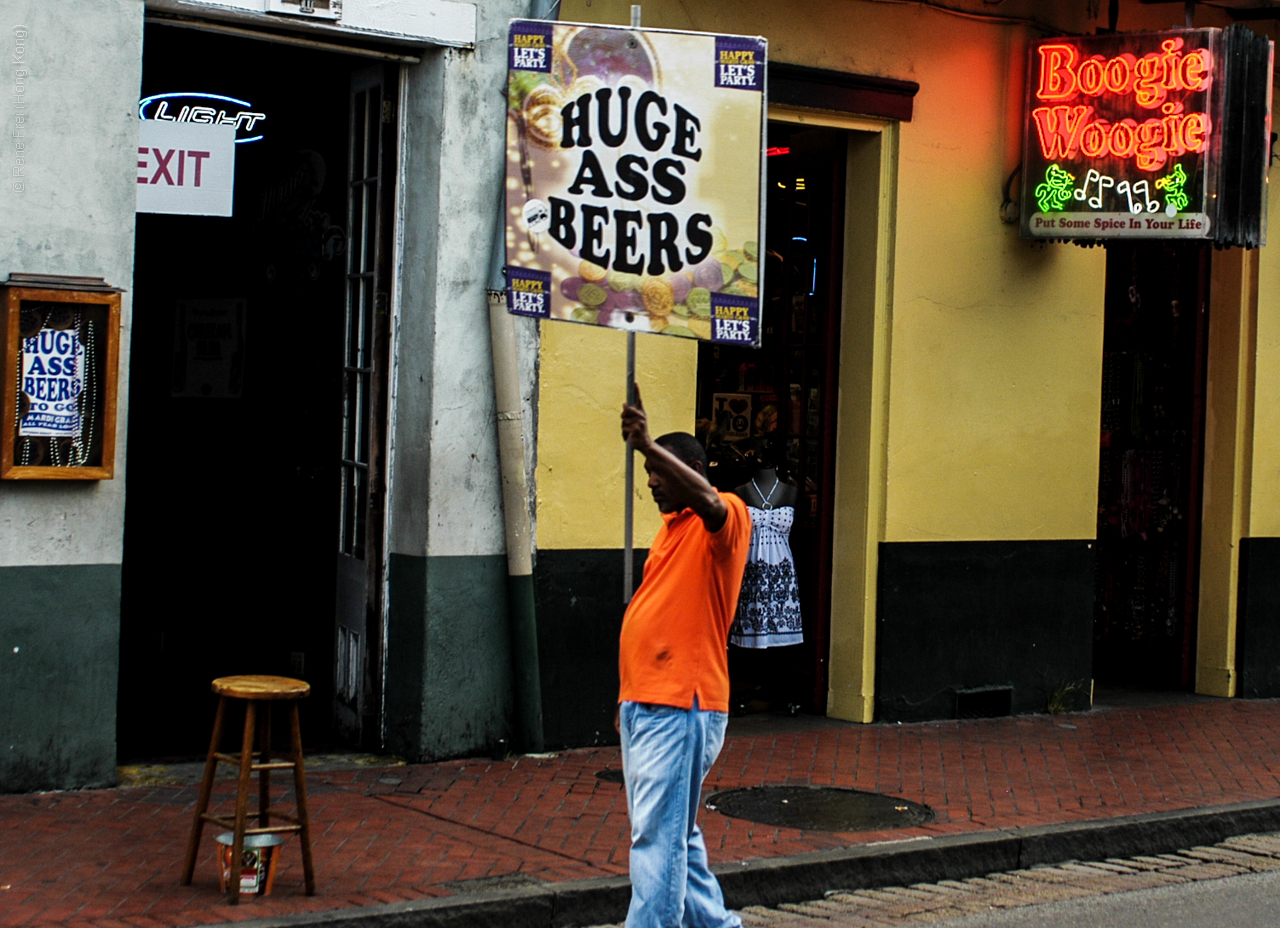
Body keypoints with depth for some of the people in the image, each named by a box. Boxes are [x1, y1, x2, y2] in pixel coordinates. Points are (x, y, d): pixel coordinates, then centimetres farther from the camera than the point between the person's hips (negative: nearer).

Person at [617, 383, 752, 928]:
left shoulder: (726, 519, -8)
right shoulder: (670, 527, 19)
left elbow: (709, 502, -34)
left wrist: (649, 446, -41)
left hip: (682, 708, -9)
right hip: (644, 705, 10)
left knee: (658, 836, -11)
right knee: (674, 832, 16)